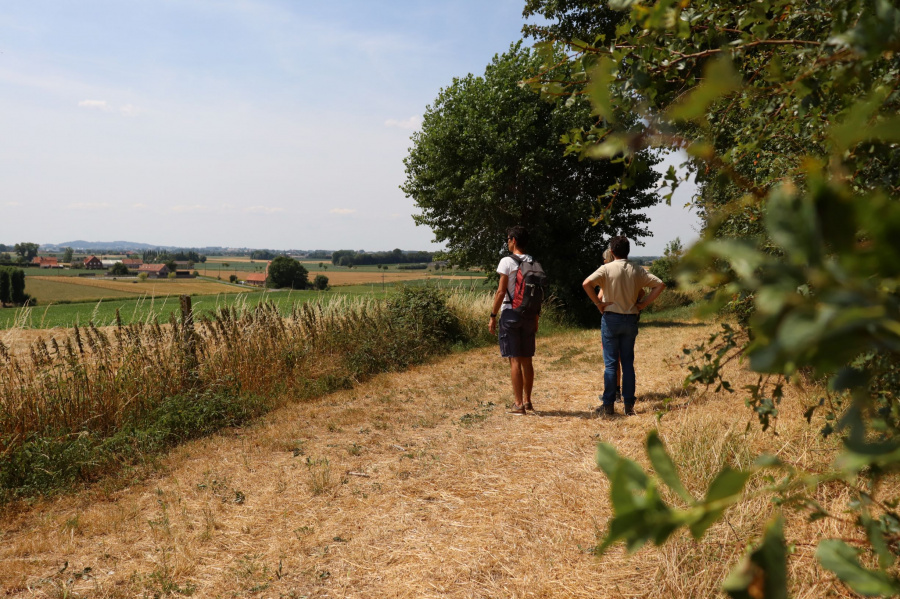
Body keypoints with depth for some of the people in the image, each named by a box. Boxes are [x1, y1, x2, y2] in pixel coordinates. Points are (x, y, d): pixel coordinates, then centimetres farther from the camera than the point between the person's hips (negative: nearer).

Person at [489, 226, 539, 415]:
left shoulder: (507, 262, -9)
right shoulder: (534, 263, 8)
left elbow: (501, 292, -13)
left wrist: (493, 316, -7)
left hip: (510, 314, -6)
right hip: (529, 315, 6)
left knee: (515, 360, -3)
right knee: (527, 360, 13)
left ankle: (518, 405, -2)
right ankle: (527, 401, 21)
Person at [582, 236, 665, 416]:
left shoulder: (607, 268, -7)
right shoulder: (637, 270, 4)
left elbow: (586, 283, -22)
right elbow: (660, 285, 4)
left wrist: (598, 303, -13)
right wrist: (644, 303, 3)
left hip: (611, 318, -3)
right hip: (630, 319, 3)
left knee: (610, 363, 1)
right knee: (628, 363, 9)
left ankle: (608, 405, 2)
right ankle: (629, 405, 10)